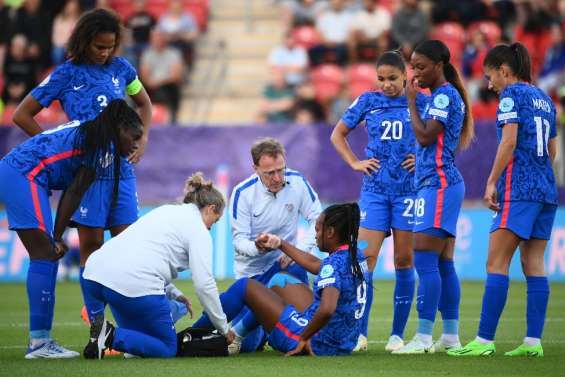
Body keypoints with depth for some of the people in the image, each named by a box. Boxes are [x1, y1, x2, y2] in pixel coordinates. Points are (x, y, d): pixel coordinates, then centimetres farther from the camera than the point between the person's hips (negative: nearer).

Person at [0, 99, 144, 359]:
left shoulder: (90, 134, 22)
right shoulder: (105, 146, -8)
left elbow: (71, 192, 18)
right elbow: (74, 193, -9)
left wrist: (58, 236, 14)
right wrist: (57, 238, -5)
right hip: (25, 177, -10)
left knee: (45, 257, 10)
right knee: (46, 255, -10)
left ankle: (40, 340, 9)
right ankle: (39, 342, -12)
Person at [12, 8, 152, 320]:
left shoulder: (120, 68, 8)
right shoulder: (66, 76, -2)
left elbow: (144, 103, 26)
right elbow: (22, 115, 2)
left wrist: (142, 139, 9)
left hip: (121, 169, 3)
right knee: (91, 244, -1)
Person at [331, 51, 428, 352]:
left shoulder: (421, 103, 1)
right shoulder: (368, 101, 7)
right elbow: (338, 135, 17)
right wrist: (354, 162, 6)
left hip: (409, 188, -1)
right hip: (375, 189, 1)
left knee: (404, 261, 1)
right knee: (365, 258, -6)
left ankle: (397, 335, 7)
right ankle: (360, 333, -2)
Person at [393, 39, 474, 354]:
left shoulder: (445, 96, -11)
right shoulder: (442, 96, 19)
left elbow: (424, 136, -17)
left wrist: (411, 100, -9)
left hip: (439, 184, -10)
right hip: (441, 183, 10)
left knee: (425, 260, -12)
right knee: (444, 264, 9)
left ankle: (424, 337, -14)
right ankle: (451, 336, 11)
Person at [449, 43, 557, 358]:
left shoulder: (512, 95, -5)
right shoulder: (544, 99, 19)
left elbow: (508, 142, -14)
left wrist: (492, 183, -11)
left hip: (518, 189, -8)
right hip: (546, 189, 8)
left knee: (497, 264, -8)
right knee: (534, 265, 6)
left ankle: (485, 340, -11)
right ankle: (534, 341, 1)